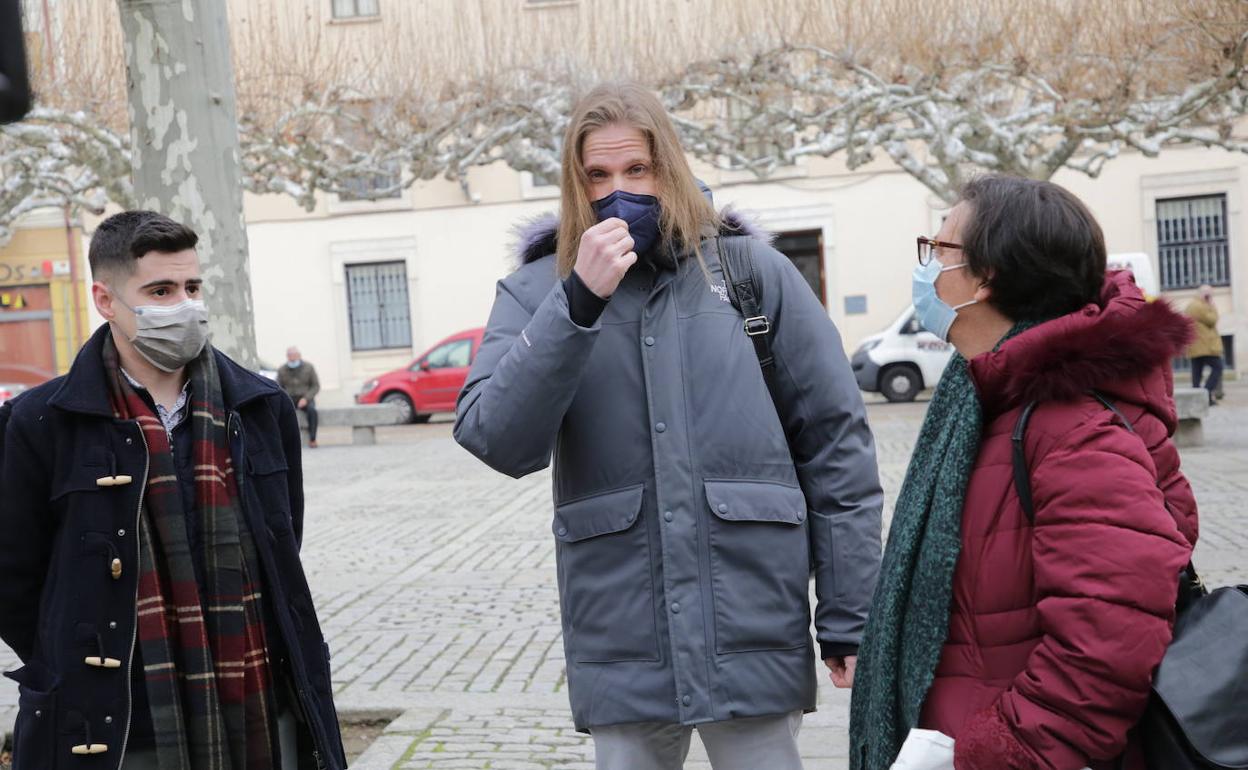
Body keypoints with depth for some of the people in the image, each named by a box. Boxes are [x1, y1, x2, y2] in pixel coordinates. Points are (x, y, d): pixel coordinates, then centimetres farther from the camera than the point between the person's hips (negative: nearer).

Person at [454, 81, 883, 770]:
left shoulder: (754, 270, 1)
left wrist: (850, 618, 0)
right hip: (620, 646, 1)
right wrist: (580, 301, -21)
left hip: (755, 630, 0)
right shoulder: (537, 291, 2)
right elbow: (499, 442, -12)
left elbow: (835, 443, 2)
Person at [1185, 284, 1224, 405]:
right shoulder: (1200, 306, -13)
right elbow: (1212, 320, -11)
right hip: (1205, 345, -10)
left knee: (1197, 372, 6)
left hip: (1194, 346, 10)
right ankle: (1207, 394, -16)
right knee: (1217, 367, -6)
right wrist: (1212, 306, -3)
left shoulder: (1191, 305, 20)